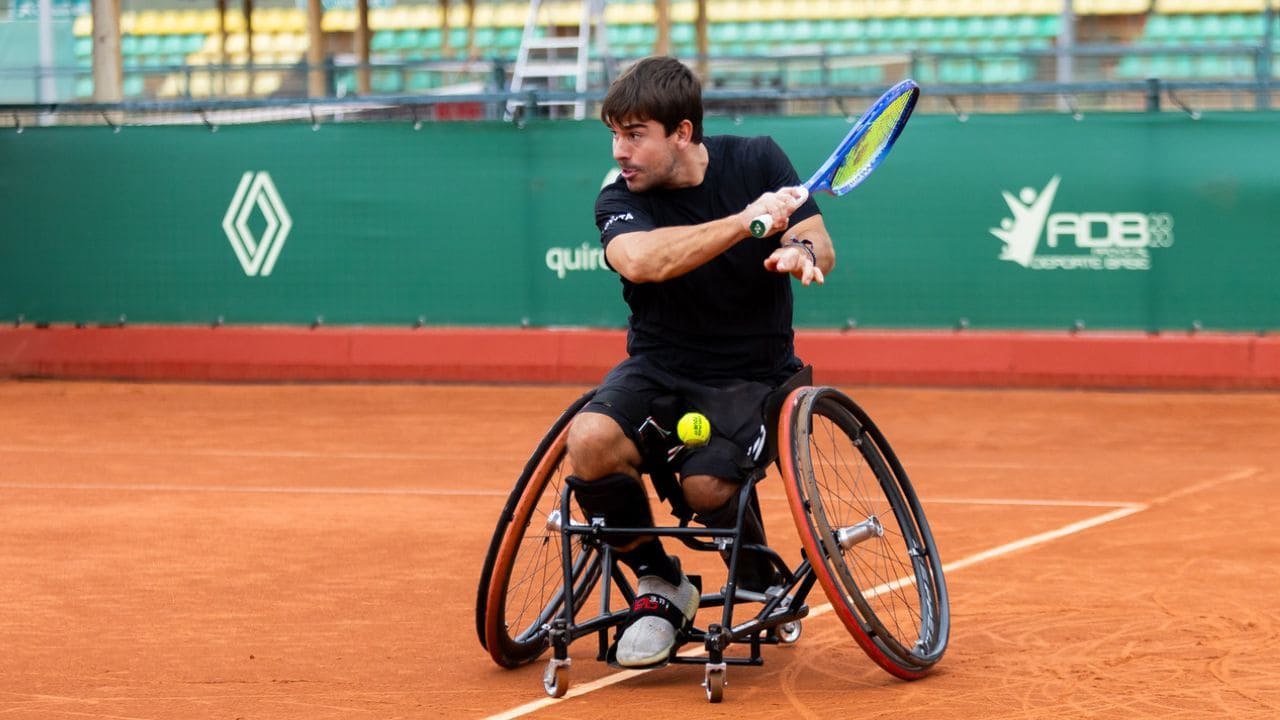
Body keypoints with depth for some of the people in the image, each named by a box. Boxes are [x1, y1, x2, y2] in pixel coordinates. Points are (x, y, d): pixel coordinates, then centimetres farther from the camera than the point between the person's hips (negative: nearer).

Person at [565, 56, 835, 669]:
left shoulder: (758, 161, -4)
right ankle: (658, 584, -6)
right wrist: (745, 222, -36)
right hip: (657, 366, 1)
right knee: (590, 439, -30)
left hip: (751, 374, -1)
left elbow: (819, 246, -6)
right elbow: (640, 259, -31)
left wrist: (802, 252, -32)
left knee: (706, 485, -29)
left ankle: (764, 583, 6)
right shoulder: (620, 200, -9)